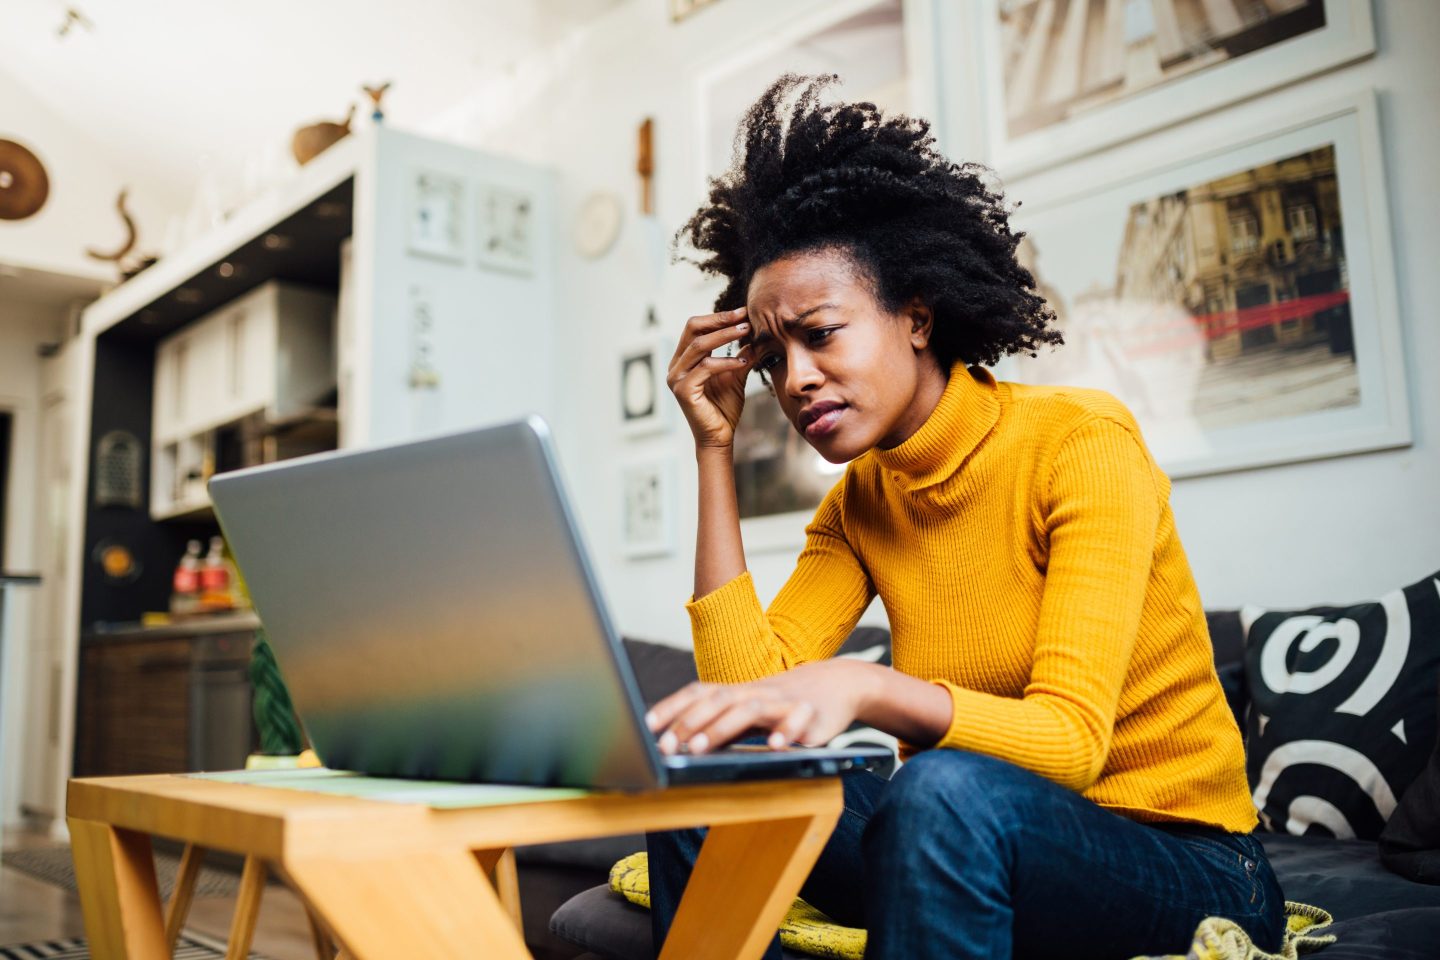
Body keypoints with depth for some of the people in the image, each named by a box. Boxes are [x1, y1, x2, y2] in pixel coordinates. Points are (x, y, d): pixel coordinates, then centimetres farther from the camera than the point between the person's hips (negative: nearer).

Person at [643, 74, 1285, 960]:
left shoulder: (1083, 442, -15)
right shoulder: (859, 500, 3)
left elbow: (1070, 740, -25)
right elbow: (750, 691, -12)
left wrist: (863, 689, -43)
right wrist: (715, 450, -9)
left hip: (1181, 861, -5)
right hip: (973, 846, 5)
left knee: (944, 790, -36)